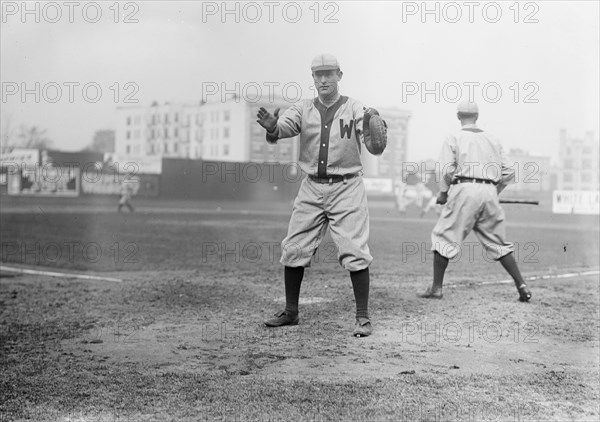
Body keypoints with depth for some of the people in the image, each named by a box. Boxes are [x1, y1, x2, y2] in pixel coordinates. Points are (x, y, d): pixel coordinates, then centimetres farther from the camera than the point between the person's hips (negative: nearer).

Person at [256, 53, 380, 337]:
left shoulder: (355, 109, -3)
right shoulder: (304, 110, 5)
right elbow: (283, 128, -12)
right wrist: (271, 127, -36)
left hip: (347, 188, -3)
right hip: (311, 188, 4)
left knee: (355, 252, -7)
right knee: (293, 249, 6)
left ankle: (363, 318, 3)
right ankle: (290, 312, 21)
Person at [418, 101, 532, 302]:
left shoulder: (453, 139, 6)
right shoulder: (493, 139, 18)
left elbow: (448, 171, -7)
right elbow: (508, 172, 12)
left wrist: (442, 193, 7)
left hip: (464, 189, -4)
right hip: (490, 192, 4)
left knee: (444, 237, 5)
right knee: (498, 242, 12)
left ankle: (436, 287, 3)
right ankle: (522, 286, 8)